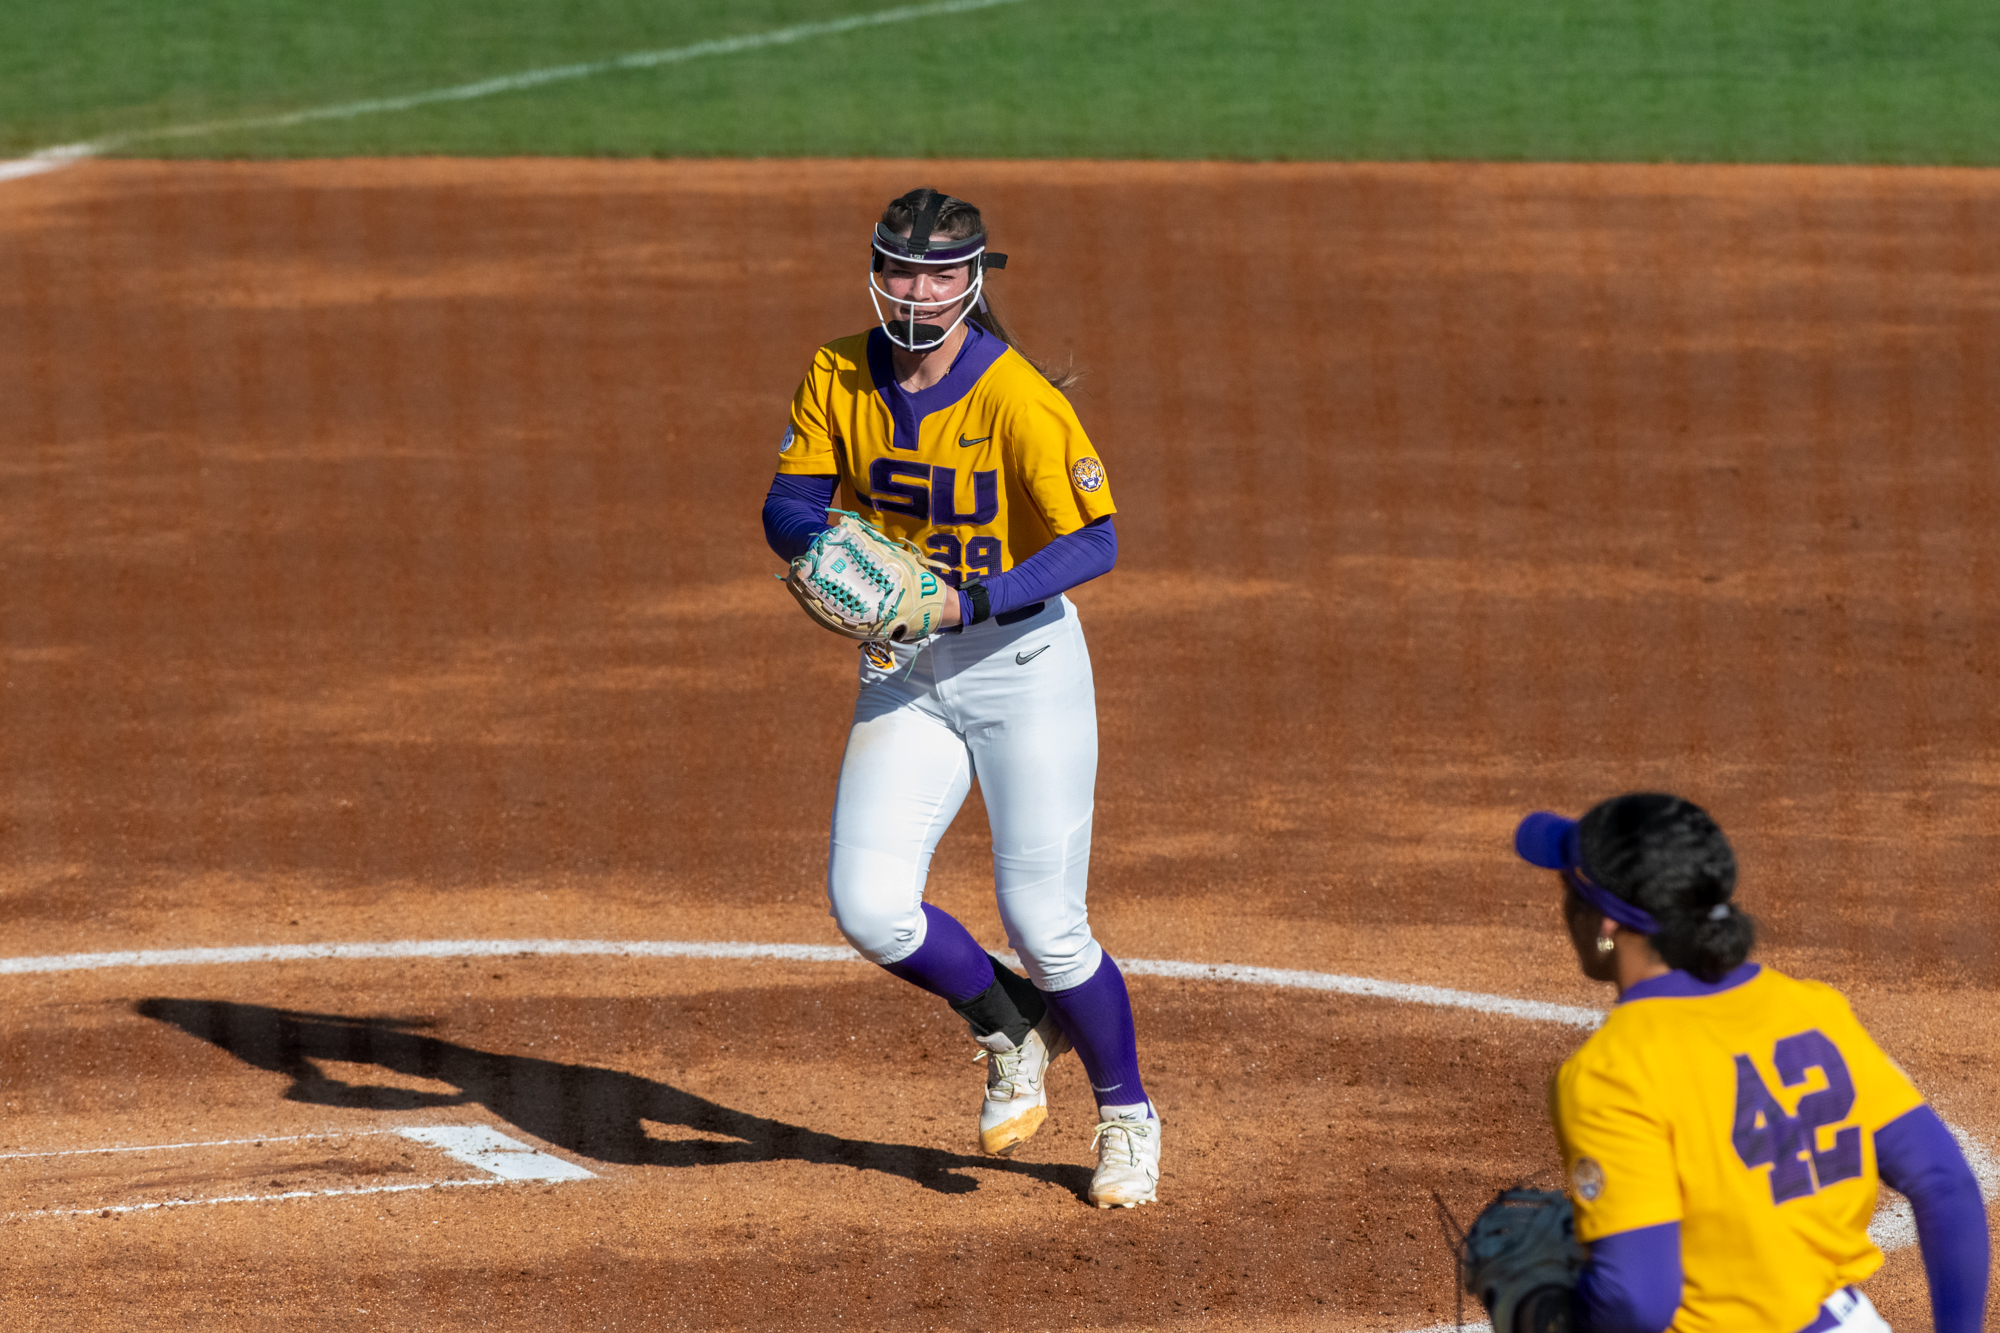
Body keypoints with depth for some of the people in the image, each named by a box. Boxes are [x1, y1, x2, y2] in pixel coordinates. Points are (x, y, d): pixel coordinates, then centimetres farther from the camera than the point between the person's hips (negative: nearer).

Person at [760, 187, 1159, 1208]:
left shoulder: (1020, 400, -19)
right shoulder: (839, 377, -2)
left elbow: (1093, 544, -22)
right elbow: (787, 507, 1)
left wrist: (965, 602, -31)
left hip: (1021, 657, -4)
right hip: (902, 672, 4)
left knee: (1043, 923, -6)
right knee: (868, 905, -12)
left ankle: (1127, 1115, 20)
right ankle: (1008, 1030, 19)